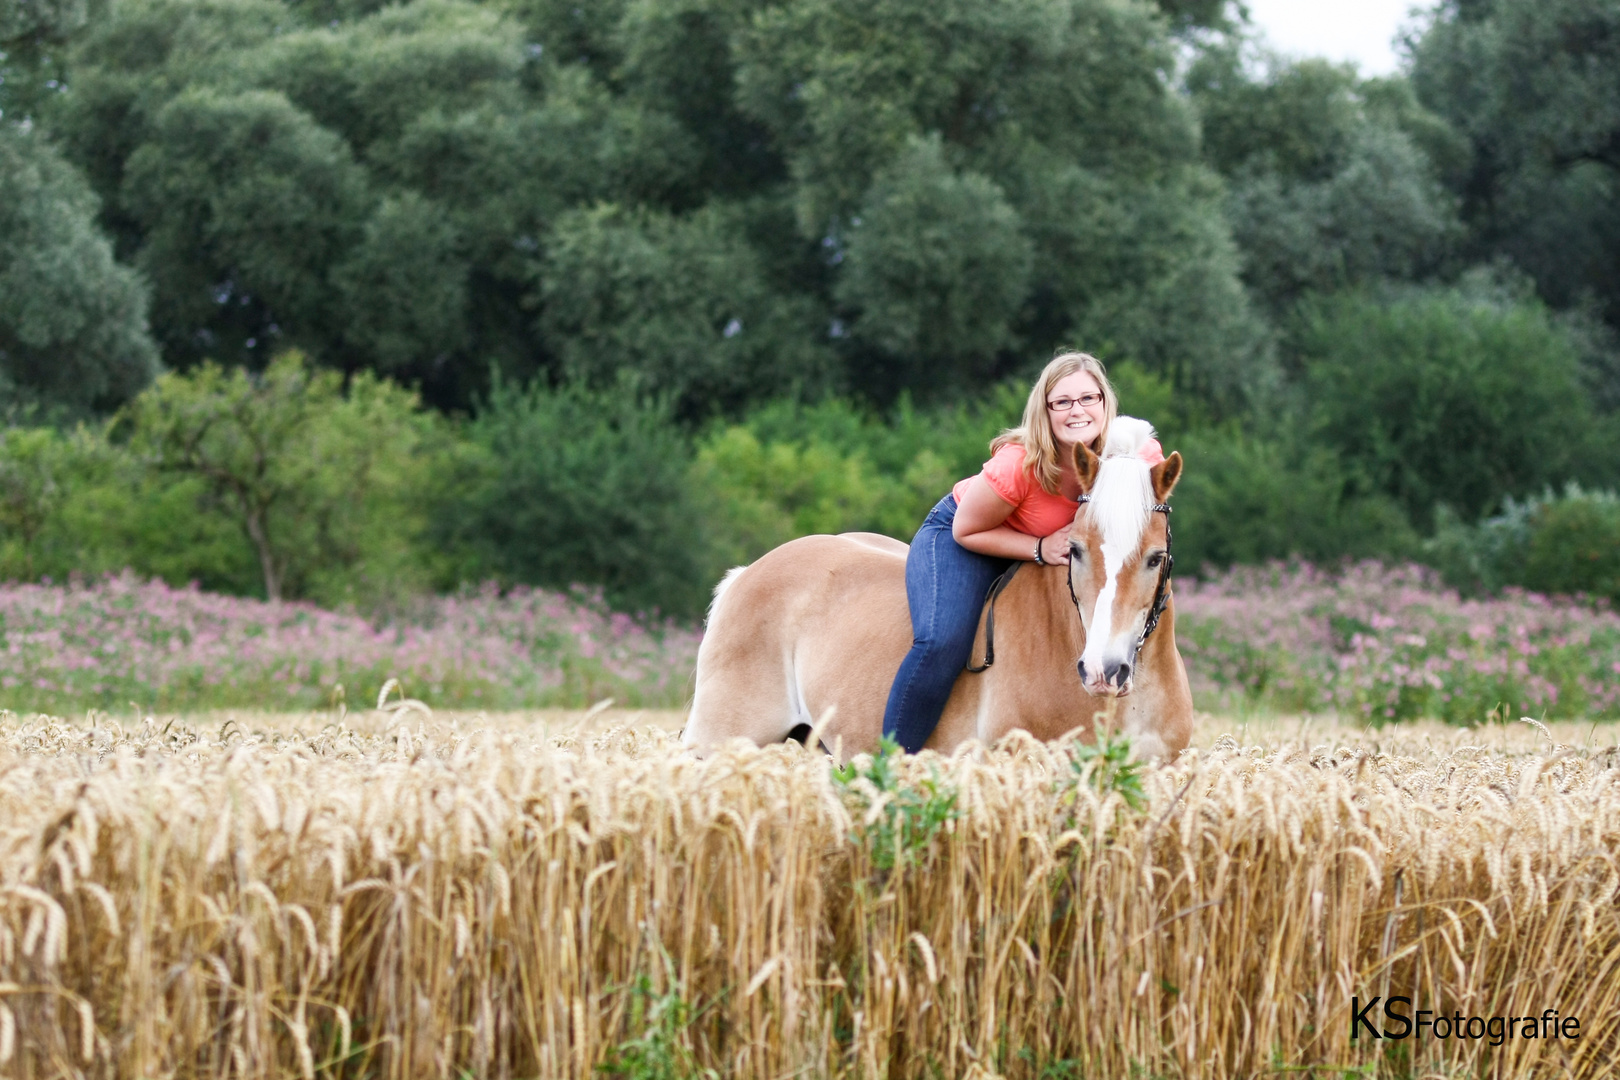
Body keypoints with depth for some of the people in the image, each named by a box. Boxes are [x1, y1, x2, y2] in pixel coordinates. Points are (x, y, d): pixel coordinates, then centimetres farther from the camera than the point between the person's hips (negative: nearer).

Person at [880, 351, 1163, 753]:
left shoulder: (1141, 457, -25)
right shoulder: (1018, 464, -36)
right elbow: (967, 531, -23)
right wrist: (1042, 548, -33)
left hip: (1054, 552, 5)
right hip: (957, 538, -5)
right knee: (943, 642, -26)